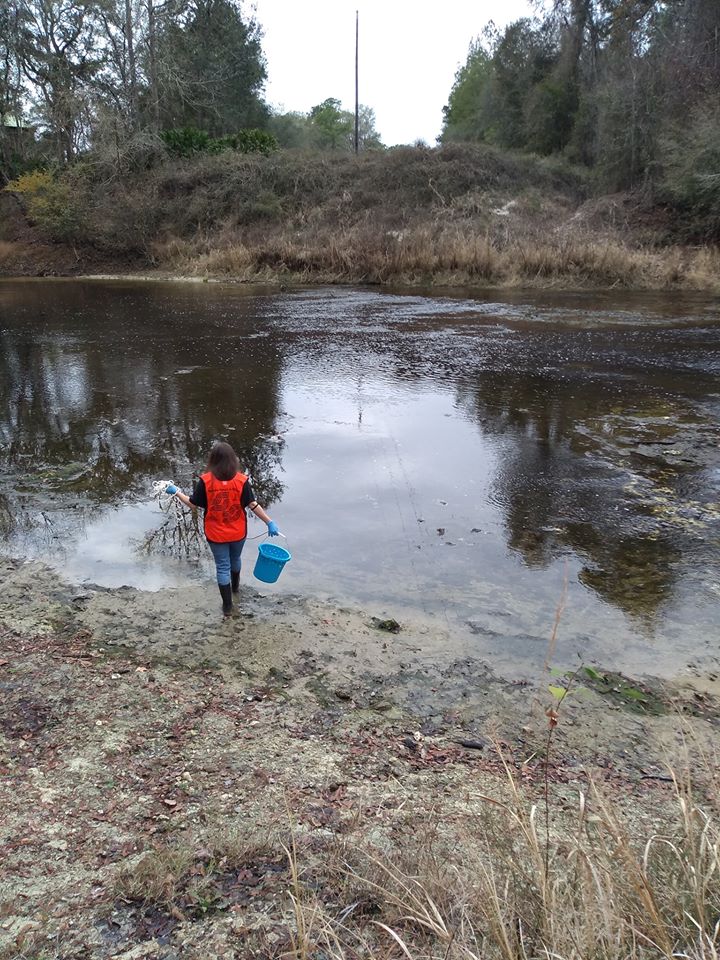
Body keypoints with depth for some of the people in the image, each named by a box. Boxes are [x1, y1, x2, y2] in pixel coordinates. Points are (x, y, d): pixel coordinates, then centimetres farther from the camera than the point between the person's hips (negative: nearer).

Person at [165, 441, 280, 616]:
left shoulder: (205, 480, -17)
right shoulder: (242, 480, -16)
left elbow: (194, 504, -10)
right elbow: (253, 505, -18)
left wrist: (176, 492, 3)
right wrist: (269, 522, -12)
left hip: (215, 534, -1)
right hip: (237, 532, 2)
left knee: (222, 567, 12)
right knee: (235, 559, 28)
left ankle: (227, 605, 18)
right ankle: (235, 585, 54)